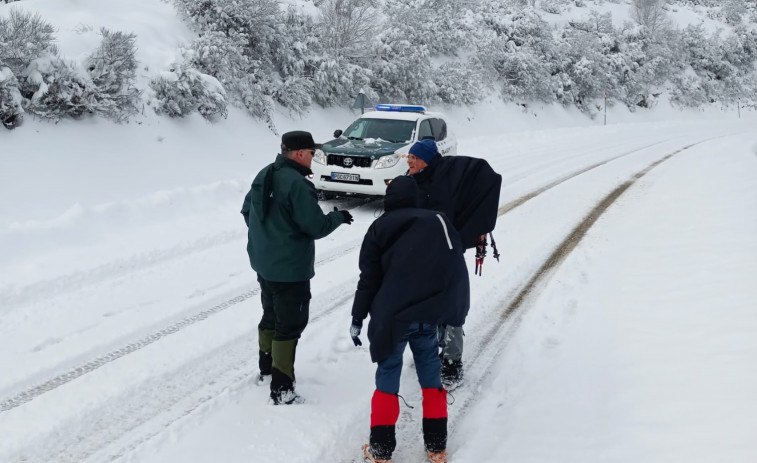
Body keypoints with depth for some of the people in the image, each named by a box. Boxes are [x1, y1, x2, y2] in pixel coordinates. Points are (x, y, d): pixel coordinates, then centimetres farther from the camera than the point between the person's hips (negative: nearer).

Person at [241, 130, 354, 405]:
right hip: (290, 268, -9)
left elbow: (247, 210, 15)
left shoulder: (264, 175, 4)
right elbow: (317, 226, -21)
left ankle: (266, 367, 38)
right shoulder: (297, 184, -23)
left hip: (263, 262, 9)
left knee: (271, 316, 24)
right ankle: (281, 390, 0)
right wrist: (339, 217, -3)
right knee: (290, 324, -2)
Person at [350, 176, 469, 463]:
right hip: (428, 316, 2)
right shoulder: (438, 222, 9)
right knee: (431, 377, 13)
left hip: (392, 318, -2)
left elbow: (369, 281, 2)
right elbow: (457, 272, 7)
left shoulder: (378, 229, 4)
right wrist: (457, 313, 16)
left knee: (387, 379, 6)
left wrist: (357, 319, 9)